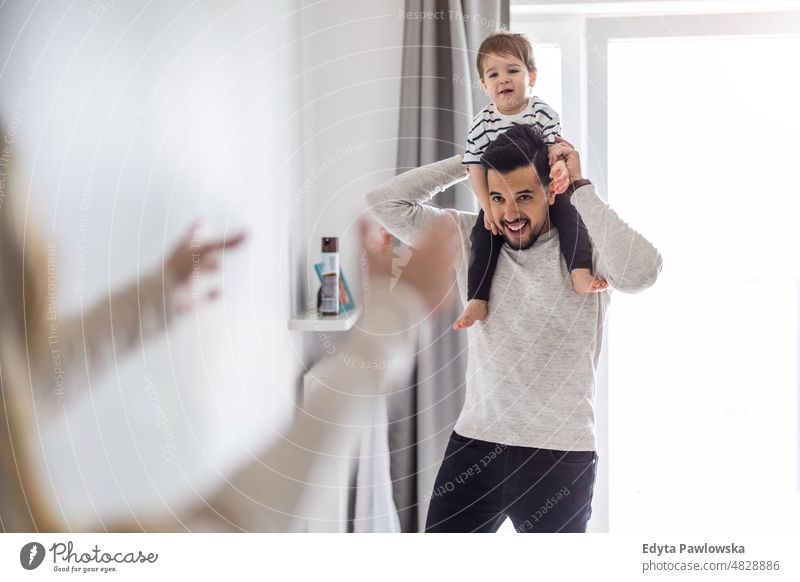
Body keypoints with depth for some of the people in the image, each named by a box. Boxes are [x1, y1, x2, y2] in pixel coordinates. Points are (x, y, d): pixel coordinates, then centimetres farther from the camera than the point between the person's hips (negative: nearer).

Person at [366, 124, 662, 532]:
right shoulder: (471, 238, 3)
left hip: (559, 454, -3)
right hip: (474, 443, 4)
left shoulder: (586, 247, -8)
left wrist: (580, 189, -19)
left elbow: (640, 271, -29)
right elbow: (386, 203, 1)